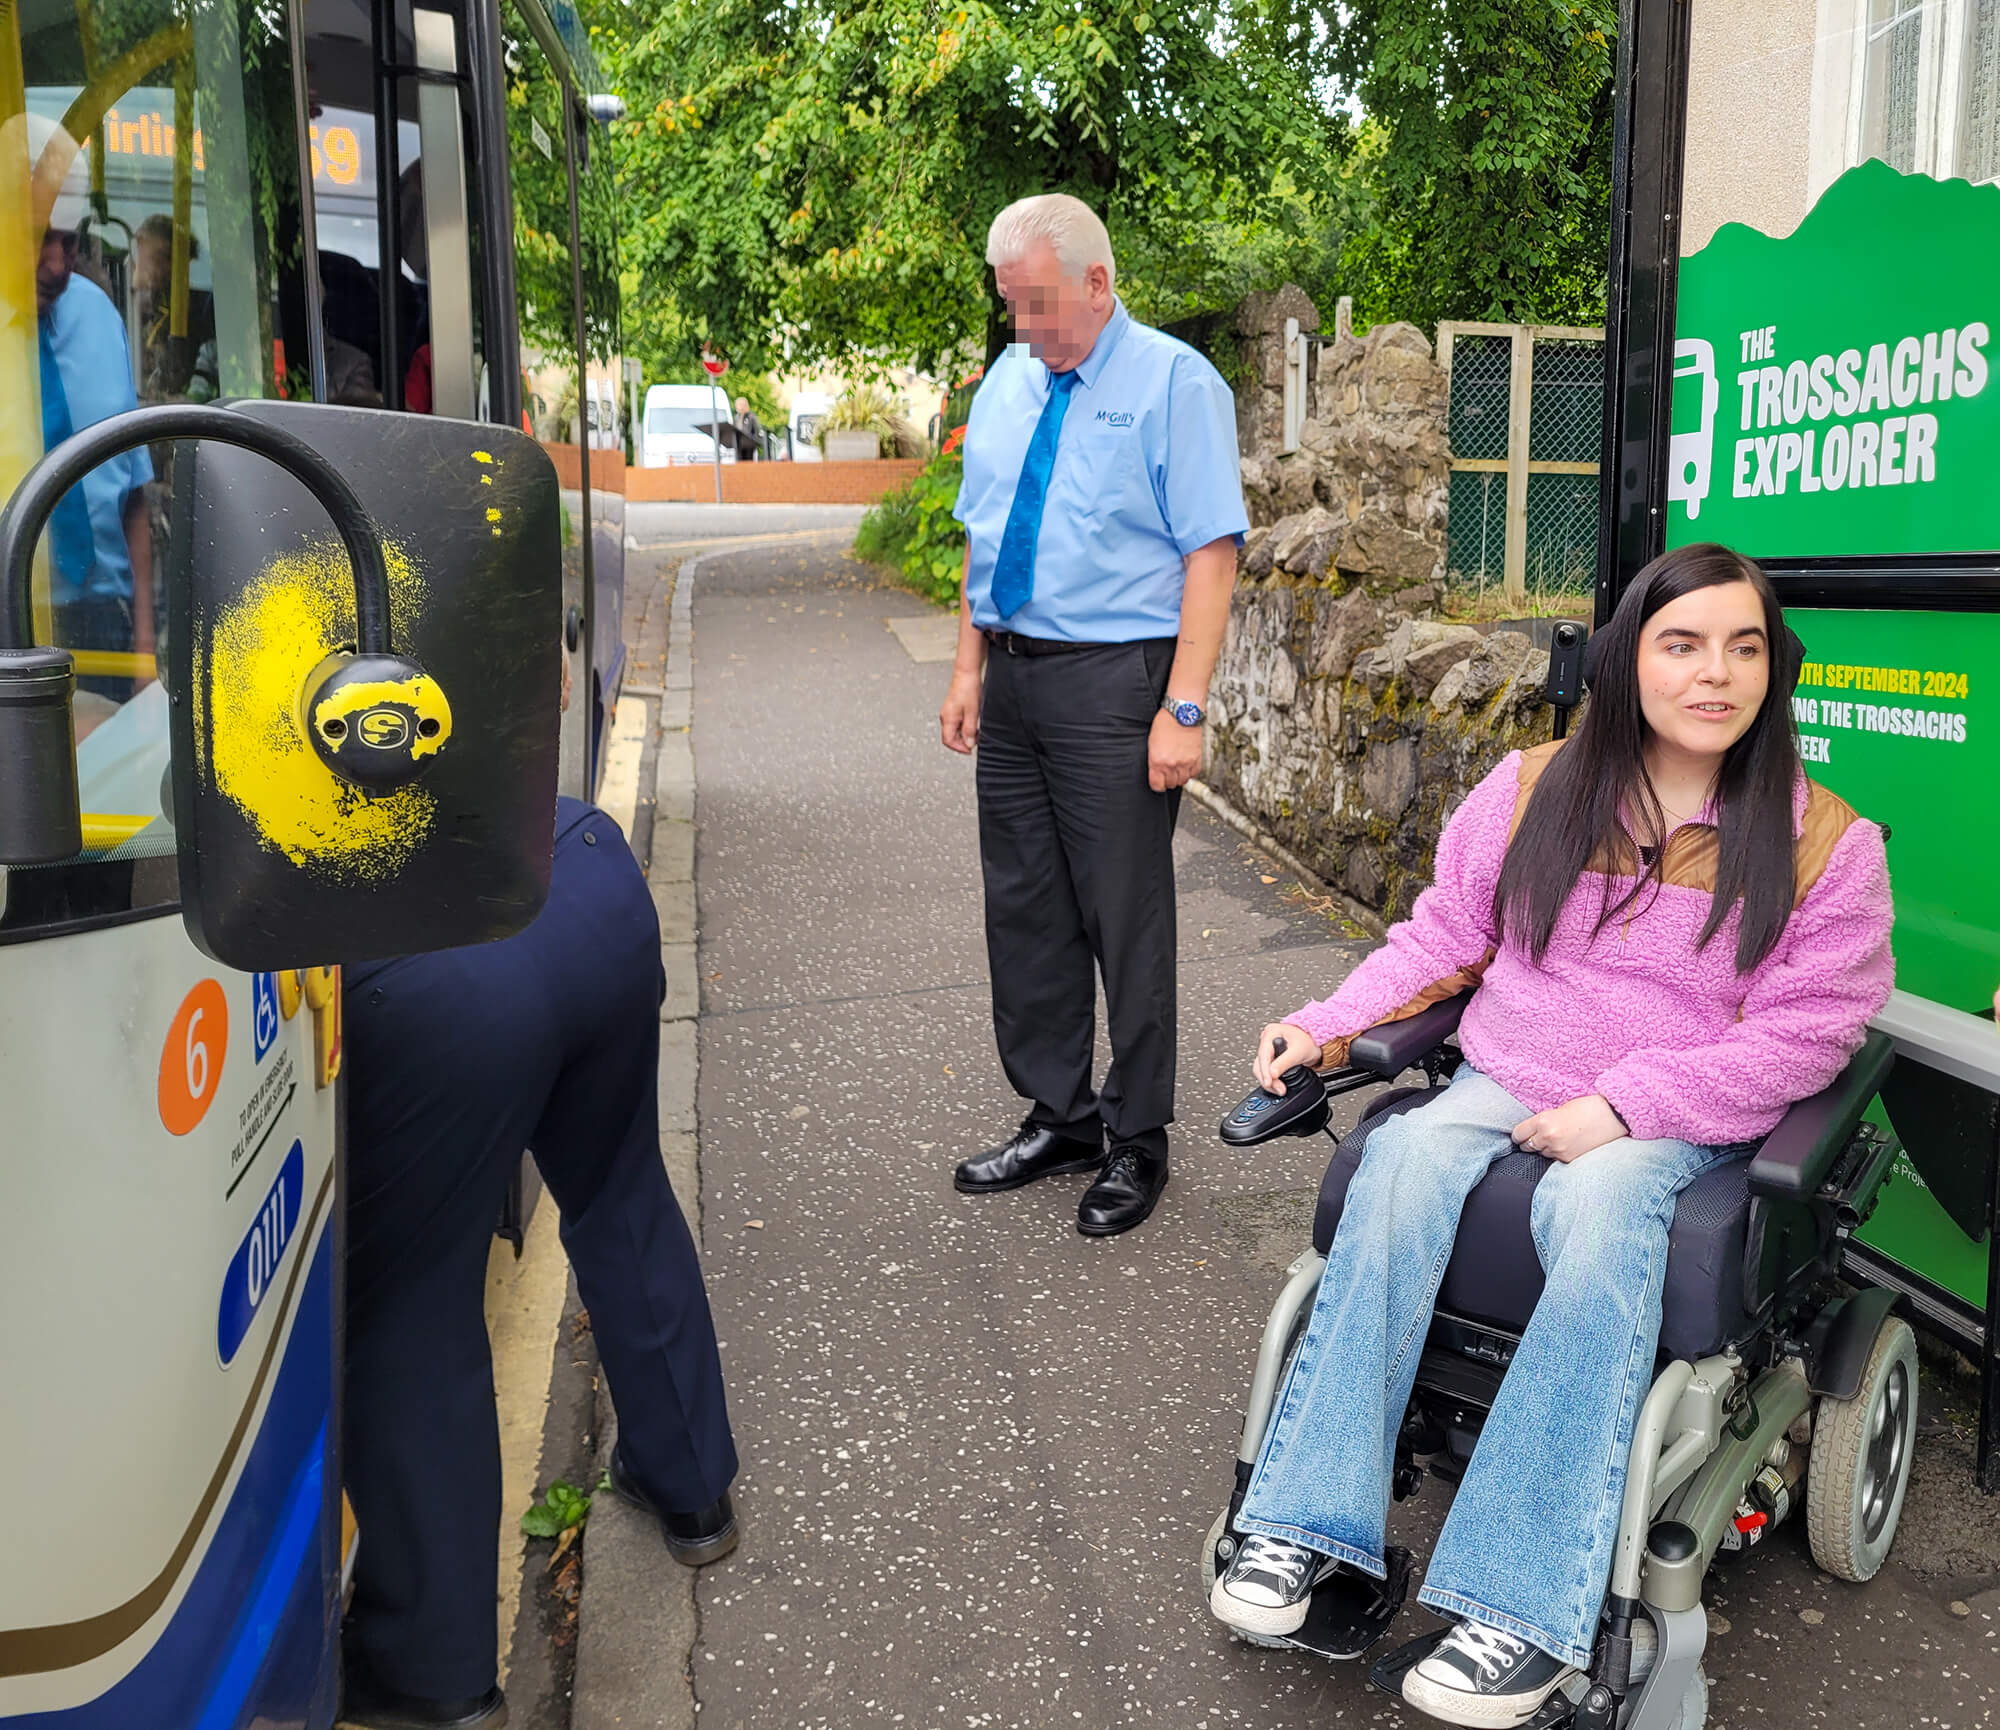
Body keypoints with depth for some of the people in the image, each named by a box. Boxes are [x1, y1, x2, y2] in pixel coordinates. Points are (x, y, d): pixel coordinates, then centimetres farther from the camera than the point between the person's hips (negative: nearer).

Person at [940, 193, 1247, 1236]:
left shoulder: (1173, 383, -7)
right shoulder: (1007, 381, 13)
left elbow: (1211, 552, -14)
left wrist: (1184, 710, -20)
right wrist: (969, 669, 11)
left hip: (1114, 682, -7)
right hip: (1013, 680, 7)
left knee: (1125, 917, 2)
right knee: (1024, 908, 13)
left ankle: (1135, 1142, 18)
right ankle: (1058, 1115, 30)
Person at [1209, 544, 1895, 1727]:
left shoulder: (1822, 843, 0)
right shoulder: (1534, 789, 7)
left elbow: (1808, 1029, -4)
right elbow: (1442, 938, 13)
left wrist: (1621, 1108, -14)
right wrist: (1331, 1026, -3)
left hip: (1676, 1127, -2)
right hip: (1504, 1085, 3)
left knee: (1600, 1212, -37)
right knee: (1404, 1163, -30)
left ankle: (1527, 1611, -34)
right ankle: (1311, 1526, -26)